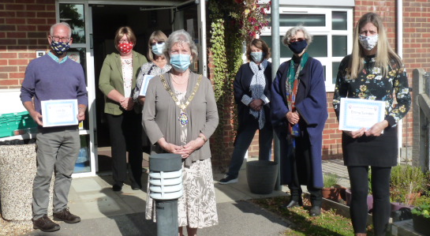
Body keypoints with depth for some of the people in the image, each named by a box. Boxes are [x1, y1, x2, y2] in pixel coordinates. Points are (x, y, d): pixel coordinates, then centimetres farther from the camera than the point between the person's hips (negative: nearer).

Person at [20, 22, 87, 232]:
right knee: (44, 173, -4)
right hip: (47, 130, -4)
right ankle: (39, 215, 5)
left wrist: (82, 111, -4)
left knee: (65, 172, 11)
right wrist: (33, 112, -13)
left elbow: (82, 94, 15)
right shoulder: (36, 65, 1)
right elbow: (26, 93, 4)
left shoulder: (76, 68, 11)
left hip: (72, 129, 4)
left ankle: (61, 209, 23)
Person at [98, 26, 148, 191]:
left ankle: (136, 179, 14)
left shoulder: (141, 59, 7)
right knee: (118, 145, 3)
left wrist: (133, 100, -16)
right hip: (115, 109, 0)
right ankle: (118, 180, 12)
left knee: (135, 144, 4)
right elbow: (103, 83, -5)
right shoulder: (110, 59, 5)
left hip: (136, 109, 1)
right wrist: (121, 99, -14)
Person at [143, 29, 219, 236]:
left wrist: (198, 141, -12)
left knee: (195, 200, 7)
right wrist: (165, 144, -15)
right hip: (165, 156, -1)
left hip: (196, 155, 1)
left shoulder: (203, 83, 6)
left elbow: (213, 118, 4)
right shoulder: (156, 83, 3)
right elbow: (148, 118, -2)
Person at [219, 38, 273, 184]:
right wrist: (250, 102, -12)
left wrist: (262, 100, -15)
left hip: (267, 114, -1)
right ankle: (232, 175, 11)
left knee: (266, 147, 7)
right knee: (240, 145, 2)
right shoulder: (244, 69, 8)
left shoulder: (271, 68, 4)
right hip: (248, 114, 1)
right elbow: (237, 90, 2)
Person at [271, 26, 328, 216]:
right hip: (287, 122, 4)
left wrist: (300, 112, -14)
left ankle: (316, 201, 4)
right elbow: (276, 94, 4)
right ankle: (295, 196, 18)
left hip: (308, 122, -3)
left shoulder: (314, 66, 1)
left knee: (311, 161, -3)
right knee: (291, 159, 7)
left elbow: (317, 95, -7)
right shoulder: (283, 68, 11)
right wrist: (286, 113, -11)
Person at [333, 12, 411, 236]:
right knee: (358, 190, 4)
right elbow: (337, 98, 7)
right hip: (353, 136, 1)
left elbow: (405, 100, -1)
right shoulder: (347, 63, 5)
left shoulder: (393, 62, 0)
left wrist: (385, 123, -14)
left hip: (383, 135, -1)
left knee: (380, 190, 7)